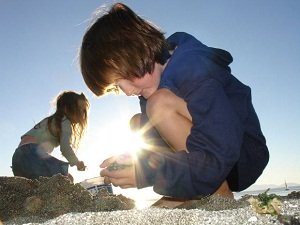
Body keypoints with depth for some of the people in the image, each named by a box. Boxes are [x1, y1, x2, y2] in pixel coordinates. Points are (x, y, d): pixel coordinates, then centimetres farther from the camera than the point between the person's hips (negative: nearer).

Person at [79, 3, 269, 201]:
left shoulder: (194, 71, -25)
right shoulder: (155, 72, 0)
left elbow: (218, 160, -29)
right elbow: (158, 137, 4)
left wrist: (145, 173, -28)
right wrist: (134, 160, -15)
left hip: (244, 158, -8)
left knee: (161, 104, -26)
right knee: (137, 123, 3)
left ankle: (219, 195, -15)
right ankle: (198, 194, -2)